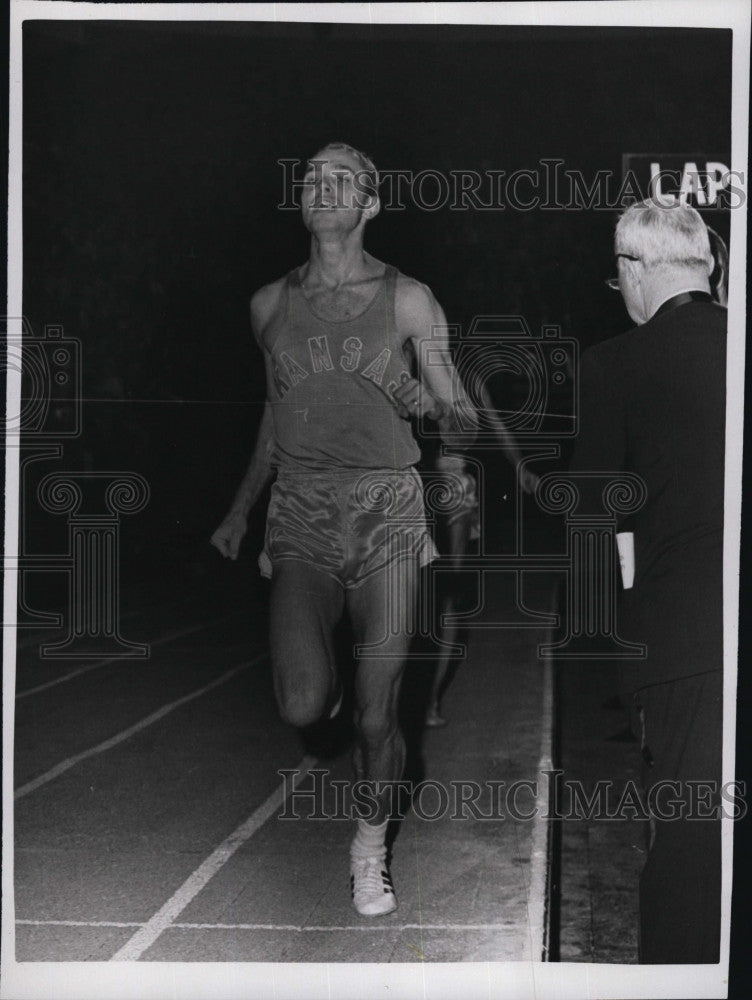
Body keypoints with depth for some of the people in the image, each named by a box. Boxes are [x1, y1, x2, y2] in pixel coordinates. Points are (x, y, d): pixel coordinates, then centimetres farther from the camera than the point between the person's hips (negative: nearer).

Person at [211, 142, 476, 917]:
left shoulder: (406, 300, 0)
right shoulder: (271, 303, 8)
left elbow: (463, 420, 4)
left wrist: (431, 404, -19)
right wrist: (240, 509, 25)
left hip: (387, 514, -1)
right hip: (301, 516, 2)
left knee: (376, 714, 1)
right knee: (301, 707, -14)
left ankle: (369, 850, 27)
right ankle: (331, 683, 24)